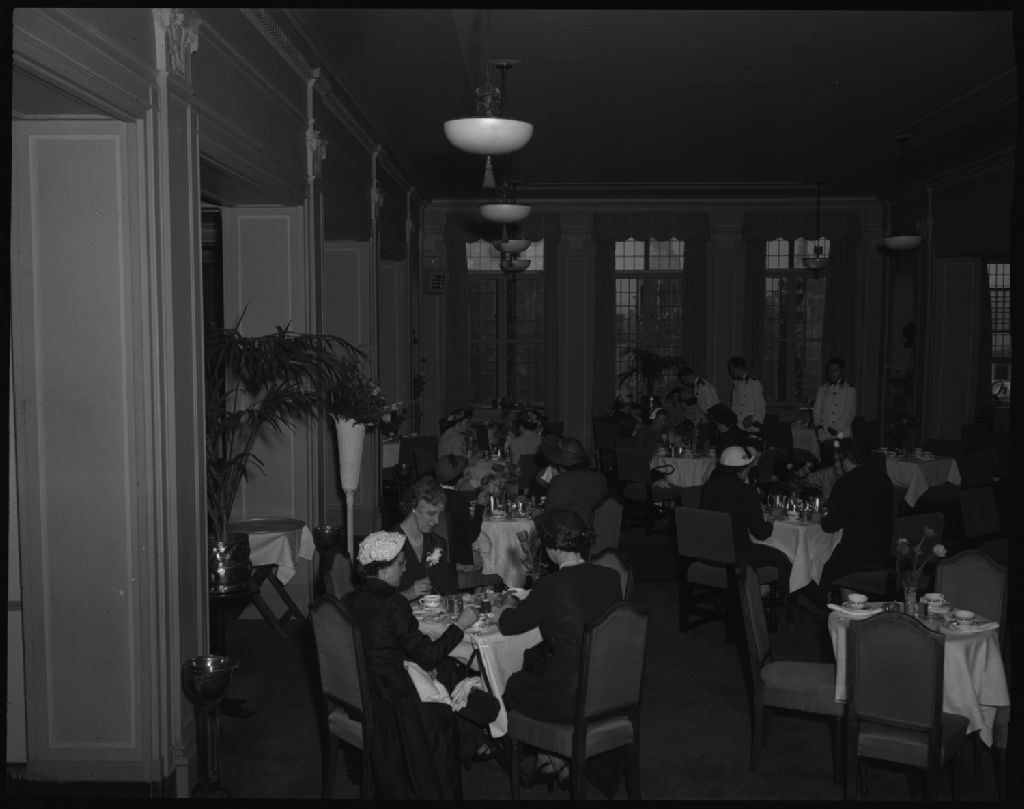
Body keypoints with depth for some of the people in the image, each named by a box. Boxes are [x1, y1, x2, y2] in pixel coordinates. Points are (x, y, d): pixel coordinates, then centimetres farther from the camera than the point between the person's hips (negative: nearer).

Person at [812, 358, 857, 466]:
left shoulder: (849, 390, 4)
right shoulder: (822, 389, 16)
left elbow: (850, 413, -2)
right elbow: (817, 409, 14)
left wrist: (835, 429, -11)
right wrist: (818, 426, -3)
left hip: (841, 436, -3)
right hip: (824, 436, 3)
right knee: (825, 465, 0)